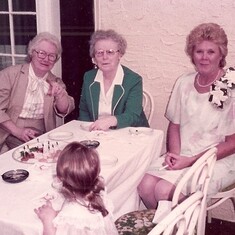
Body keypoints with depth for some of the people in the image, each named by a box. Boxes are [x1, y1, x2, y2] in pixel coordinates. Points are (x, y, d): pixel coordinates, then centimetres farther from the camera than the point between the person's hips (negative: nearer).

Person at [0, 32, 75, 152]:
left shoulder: (55, 82, 12)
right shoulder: (10, 74, 0)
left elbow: (64, 111, 4)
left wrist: (59, 95, -16)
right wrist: (17, 131, -15)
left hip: (40, 139, 4)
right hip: (11, 137, -4)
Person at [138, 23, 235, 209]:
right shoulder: (184, 83, 5)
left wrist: (191, 161, -16)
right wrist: (173, 153, -6)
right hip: (182, 155, 5)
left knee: (164, 191, -24)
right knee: (145, 186, -19)